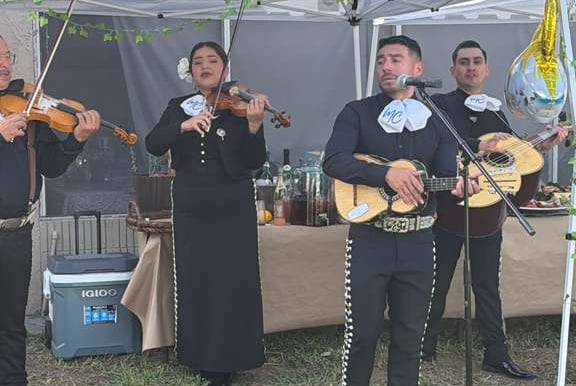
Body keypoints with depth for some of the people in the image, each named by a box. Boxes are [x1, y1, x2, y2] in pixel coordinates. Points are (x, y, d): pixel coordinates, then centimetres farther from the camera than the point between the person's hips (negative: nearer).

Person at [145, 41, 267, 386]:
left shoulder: (239, 106, -3)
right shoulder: (178, 108, 7)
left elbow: (254, 163, -11)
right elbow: (153, 145, -9)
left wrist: (253, 126, -28)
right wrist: (183, 126, -27)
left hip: (232, 211, -3)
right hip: (191, 210, 3)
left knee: (231, 284, -1)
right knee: (195, 283, 8)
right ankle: (201, 357, 21)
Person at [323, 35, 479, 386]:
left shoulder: (436, 121, 8)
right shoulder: (358, 113, -1)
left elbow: (447, 174, -3)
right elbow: (333, 161, -16)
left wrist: (460, 185, -27)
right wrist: (387, 174, -27)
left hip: (417, 240, 3)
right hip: (369, 237, -2)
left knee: (410, 334, 10)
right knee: (362, 332, 2)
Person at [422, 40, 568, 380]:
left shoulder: (495, 113, 13)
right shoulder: (440, 105, -5)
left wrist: (544, 145, 6)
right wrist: (479, 146, -34)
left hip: (487, 214, 5)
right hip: (448, 211, -5)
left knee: (488, 287, 11)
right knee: (437, 284, 7)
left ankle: (497, 355, 17)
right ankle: (425, 347, 22)